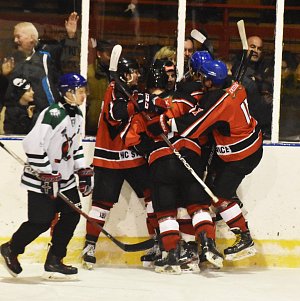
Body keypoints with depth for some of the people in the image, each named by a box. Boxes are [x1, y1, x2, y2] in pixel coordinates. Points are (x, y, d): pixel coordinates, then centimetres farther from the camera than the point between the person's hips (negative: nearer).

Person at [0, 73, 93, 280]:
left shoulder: (77, 115, 8)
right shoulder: (53, 115, -22)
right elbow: (33, 144, -27)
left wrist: (83, 170, 13)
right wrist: (47, 175, -24)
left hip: (65, 178, 9)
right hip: (41, 180, -9)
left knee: (72, 215, 3)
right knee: (41, 222, -6)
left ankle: (54, 262, 11)